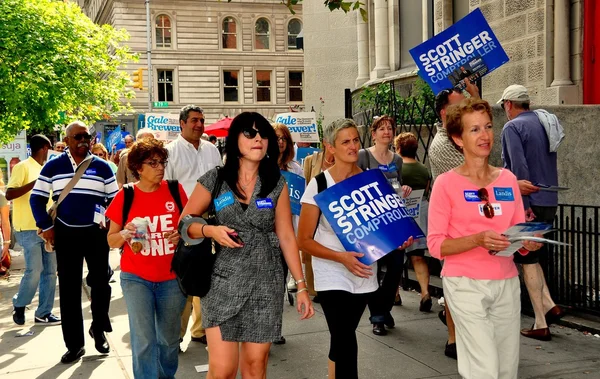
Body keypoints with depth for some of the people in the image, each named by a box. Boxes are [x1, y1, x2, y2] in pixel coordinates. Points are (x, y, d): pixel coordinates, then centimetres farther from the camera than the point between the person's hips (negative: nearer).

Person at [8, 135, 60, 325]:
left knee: (50, 272, 5)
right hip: (29, 229, -8)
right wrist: (35, 183, -21)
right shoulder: (22, 167, -6)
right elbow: (9, 194, -15)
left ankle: (44, 313, 12)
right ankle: (19, 305, 14)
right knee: (34, 272, -10)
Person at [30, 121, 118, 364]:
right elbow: (37, 198, 3)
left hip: (96, 233, 0)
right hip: (65, 234, 0)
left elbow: (115, 199, 7)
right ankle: (74, 343, 12)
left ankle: (98, 328, 29)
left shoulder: (102, 167, 3)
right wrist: (46, 227, -5)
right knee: (69, 289, 4)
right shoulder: (53, 167, 2)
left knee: (100, 282, 3)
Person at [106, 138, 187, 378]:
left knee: (169, 339, 14)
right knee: (143, 341, -6)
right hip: (136, 278, -1)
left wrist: (182, 234, -13)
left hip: (172, 278, 2)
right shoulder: (125, 196, -4)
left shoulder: (175, 190, -2)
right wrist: (125, 234, -19)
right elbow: (111, 241, 2)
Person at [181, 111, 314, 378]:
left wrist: (301, 286, 1)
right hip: (223, 282, -1)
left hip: (266, 283, 2)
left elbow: (286, 237, 4)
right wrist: (210, 230, -15)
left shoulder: (277, 184, 3)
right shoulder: (214, 180, -1)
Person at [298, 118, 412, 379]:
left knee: (341, 340, 15)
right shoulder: (319, 184, -10)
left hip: (363, 273, 4)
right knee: (346, 344, -10)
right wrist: (342, 257, -23)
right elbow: (304, 241, -10)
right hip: (333, 276, -4)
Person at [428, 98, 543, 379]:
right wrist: (478, 240, -22)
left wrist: (528, 243, -9)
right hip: (466, 284, -5)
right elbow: (436, 245, -8)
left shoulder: (508, 179, 7)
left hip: (507, 283, 5)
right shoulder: (446, 183, -6)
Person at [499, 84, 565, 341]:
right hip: (550, 202, 8)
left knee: (528, 261, 1)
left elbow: (519, 168, -21)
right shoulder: (546, 124, 13)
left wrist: (524, 204, -20)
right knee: (533, 256, 22)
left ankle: (541, 325, 6)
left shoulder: (513, 127, -11)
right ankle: (549, 306, 12)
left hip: (529, 202, -8)